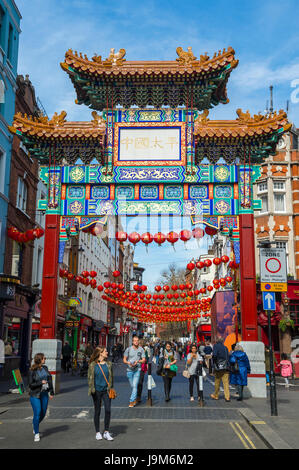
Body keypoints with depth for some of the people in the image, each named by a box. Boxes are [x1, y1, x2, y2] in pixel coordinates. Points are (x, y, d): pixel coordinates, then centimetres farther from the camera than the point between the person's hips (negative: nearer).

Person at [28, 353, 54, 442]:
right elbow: (30, 384, -10)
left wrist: (51, 392, 10)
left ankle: (35, 425, 40)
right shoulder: (32, 371, -11)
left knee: (43, 413, 10)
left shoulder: (45, 368, 5)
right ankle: (36, 434, 5)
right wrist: (41, 382, -17)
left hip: (44, 394, 5)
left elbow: (49, 380, 12)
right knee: (37, 413, -9)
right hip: (35, 395, -5)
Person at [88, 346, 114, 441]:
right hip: (97, 391, -2)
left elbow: (111, 377, 12)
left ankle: (106, 432, 8)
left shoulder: (108, 364, 6)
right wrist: (92, 389, -8)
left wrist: (111, 388, 6)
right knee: (97, 411, 7)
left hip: (106, 390, 2)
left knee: (108, 410, -5)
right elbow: (90, 377, 0)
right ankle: (97, 432, 19)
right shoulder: (92, 365, -3)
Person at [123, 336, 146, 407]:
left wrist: (138, 361, -19)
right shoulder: (128, 349, 0)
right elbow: (124, 360, 4)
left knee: (135, 386, -11)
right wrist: (128, 362, -17)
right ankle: (135, 400, 30)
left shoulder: (141, 349, 0)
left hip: (137, 370, -1)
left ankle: (132, 401, -7)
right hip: (129, 370, 1)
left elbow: (144, 360, 1)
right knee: (132, 386, 11)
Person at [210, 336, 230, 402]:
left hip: (219, 367, -4)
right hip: (226, 367, 4)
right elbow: (227, 357, 12)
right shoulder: (225, 347, 12)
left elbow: (214, 355, -19)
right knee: (226, 383, 1)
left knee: (217, 382, 11)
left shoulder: (216, 346, -4)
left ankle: (216, 396, 24)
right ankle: (227, 397, -5)